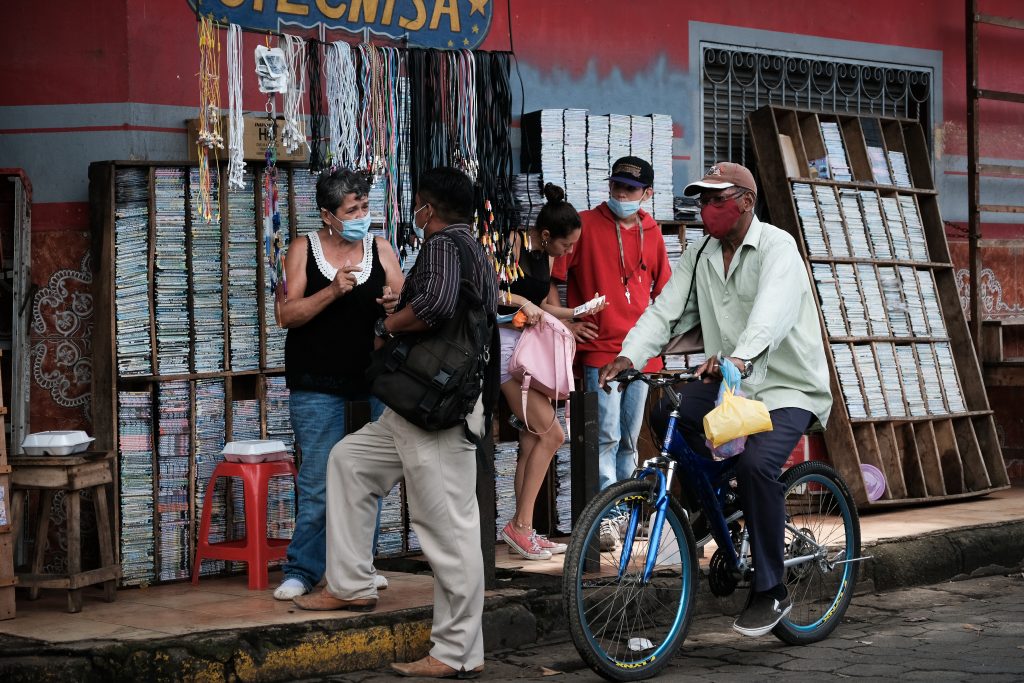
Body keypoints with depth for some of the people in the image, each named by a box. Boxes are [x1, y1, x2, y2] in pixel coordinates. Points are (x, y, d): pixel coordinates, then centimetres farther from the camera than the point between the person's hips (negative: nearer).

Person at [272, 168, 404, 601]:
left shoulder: (380, 249, 6)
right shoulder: (304, 250, -1)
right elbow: (285, 314, -7)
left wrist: (398, 305, -22)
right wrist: (331, 292, -20)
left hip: (371, 384, 3)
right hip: (318, 386, -3)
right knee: (318, 482, -4)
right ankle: (303, 570, 4)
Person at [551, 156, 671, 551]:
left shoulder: (652, 233, 12)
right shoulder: (586, 225, -2)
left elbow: (663, 288, 24)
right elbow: (550, 274, 0)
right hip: (600, 348, -5)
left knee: (629, 438, 11)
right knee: (608, 435, -12)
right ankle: (606, 515, -11)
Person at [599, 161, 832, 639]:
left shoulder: (777, 248, -14)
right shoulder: (700, 257, 7)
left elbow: (772, 311, -33)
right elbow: (667, 310, -3)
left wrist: (739, 356, -51)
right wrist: (629, 356, -21)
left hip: (788, 388, -6)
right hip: (727, 381, 7)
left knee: (756, 463, -30)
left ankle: (771, 592, -15)